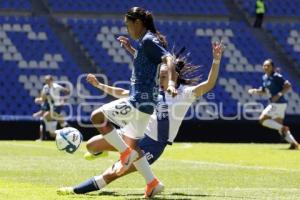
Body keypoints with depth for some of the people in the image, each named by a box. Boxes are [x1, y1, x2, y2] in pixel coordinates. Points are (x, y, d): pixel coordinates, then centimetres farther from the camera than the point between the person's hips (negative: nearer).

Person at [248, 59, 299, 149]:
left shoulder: (276, 76, -14)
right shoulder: (265, 77, 12)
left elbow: (288, 85, -18)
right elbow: (264, 91, 23)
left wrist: (279, 94, -27)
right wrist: (255, 91, 5)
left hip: (278, 103, -9)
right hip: (274, 104, 9)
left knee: (262, 119, -11)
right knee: (278, 125, 11)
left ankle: (283, 128, -8)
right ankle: (293, 143, 10)